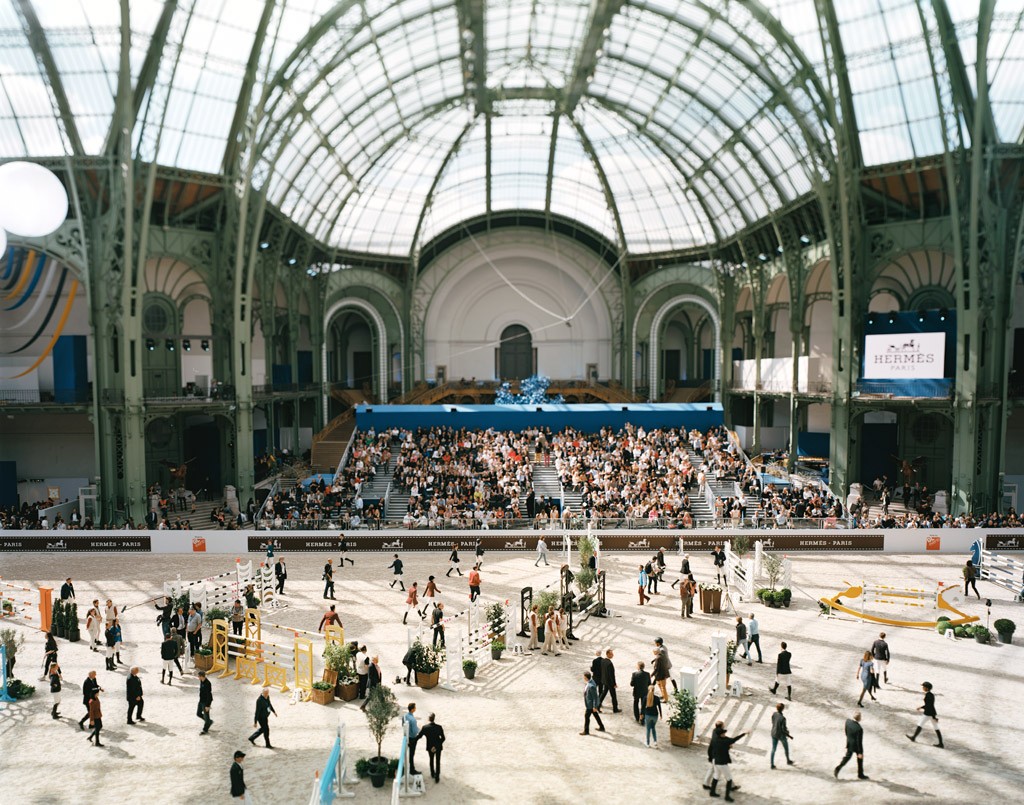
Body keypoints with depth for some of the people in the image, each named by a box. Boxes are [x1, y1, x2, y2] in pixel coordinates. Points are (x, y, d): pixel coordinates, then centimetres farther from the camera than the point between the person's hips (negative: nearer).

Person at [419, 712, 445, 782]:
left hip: (430, 747, 1)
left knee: (431, 760, 27)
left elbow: (419, 736, -12)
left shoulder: (425, 727, -23)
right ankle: (437, 777, 16)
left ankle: (433, 774, 43)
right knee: (438, 762, 16)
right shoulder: (439, 727, -20)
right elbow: (443, 738, -16)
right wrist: (436, 746, -9)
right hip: (438, 747, -1)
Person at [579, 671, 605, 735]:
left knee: (586, 717, 6)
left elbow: (595, 697, -26)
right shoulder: (590, 681, -5)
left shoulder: (591, 686, -33)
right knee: (596, 715, 23)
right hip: (591, 703, 9)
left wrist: (594, 707, -19)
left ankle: (586, 731, 21)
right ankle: (601, 727, 38)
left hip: (591, 704, -9)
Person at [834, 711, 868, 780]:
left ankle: (837, 769, 9)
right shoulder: (859, 729, -34)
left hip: (849, 744, 5)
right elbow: (859, 741, -25)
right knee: (860, 759, 20)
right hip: (856, 745, -5)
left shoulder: (848, 721, -15)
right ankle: (860, 775, 37)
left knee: (847, 757, 20)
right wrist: (860, 753, -14)